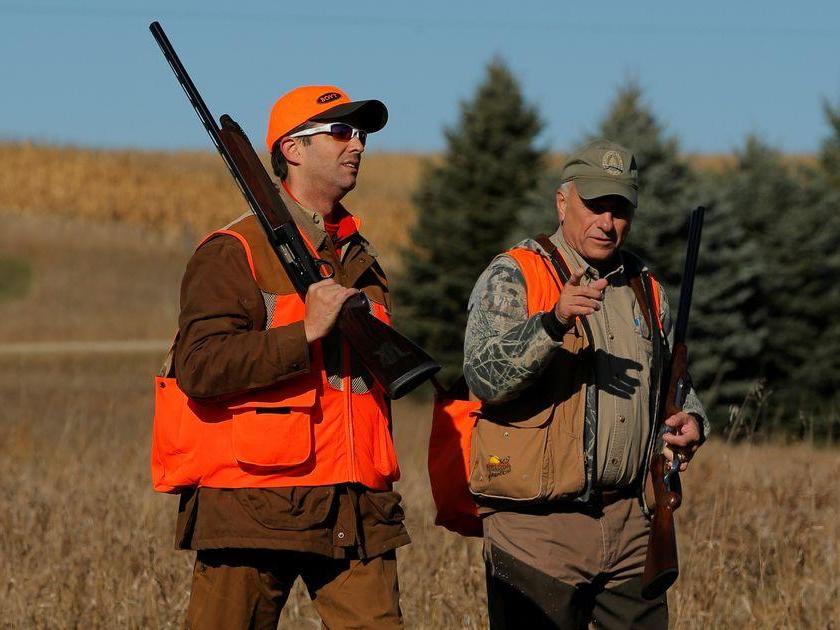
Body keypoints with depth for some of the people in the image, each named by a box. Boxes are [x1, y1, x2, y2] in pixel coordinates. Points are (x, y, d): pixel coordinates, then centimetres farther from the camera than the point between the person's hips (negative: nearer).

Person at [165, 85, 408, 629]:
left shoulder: (361, 258, 20)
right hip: (254, 506, -6)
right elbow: (199, 368, -17)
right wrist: (305, 332, -19)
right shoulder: (234, 253, -4)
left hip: (358, 513, 6)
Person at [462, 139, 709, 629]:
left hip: (629, 523, 6)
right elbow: (486, 377, -18)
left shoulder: (646, 291, 17)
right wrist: (552, 323, -33)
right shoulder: (512, 277, -3)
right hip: (537, 526, -6)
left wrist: (691, 421, 6)